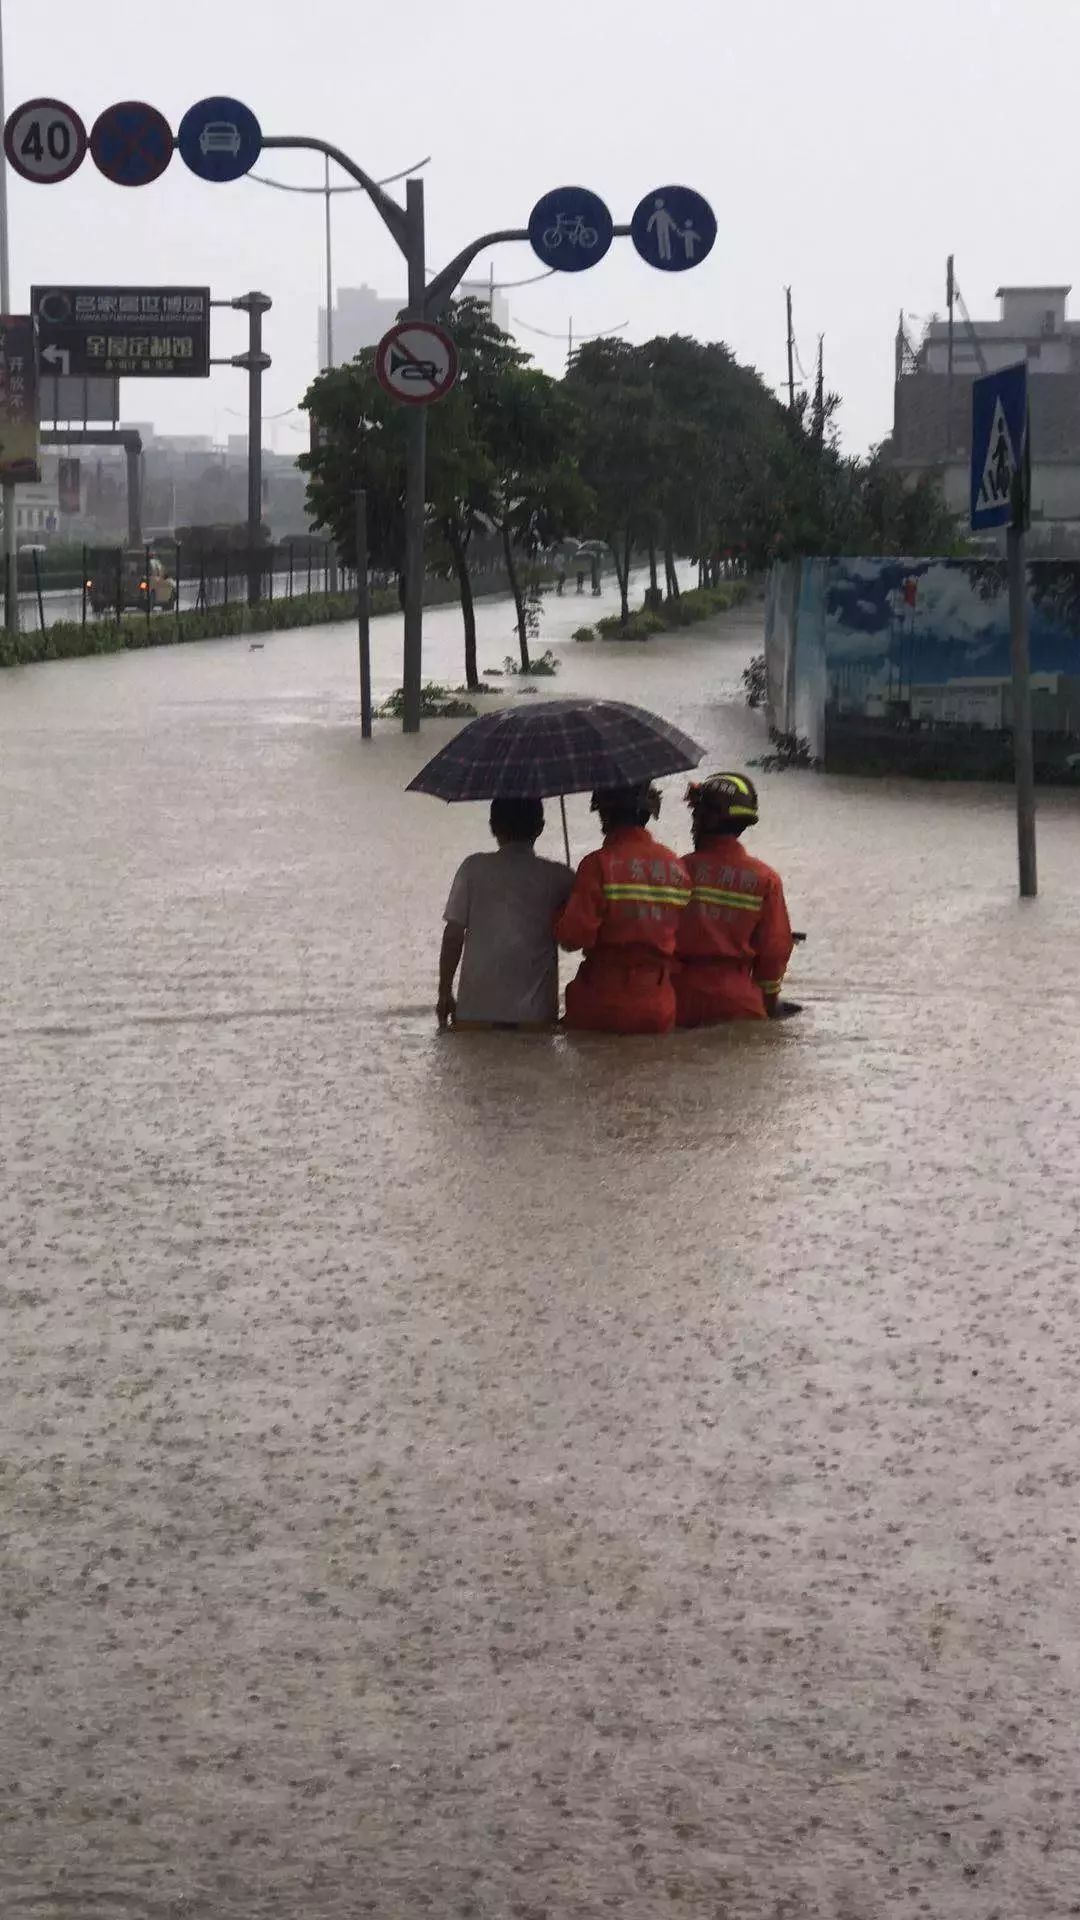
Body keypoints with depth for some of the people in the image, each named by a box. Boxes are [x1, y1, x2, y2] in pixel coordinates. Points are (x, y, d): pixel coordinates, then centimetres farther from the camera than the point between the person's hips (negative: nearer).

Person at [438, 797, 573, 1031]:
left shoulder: (473, 869, 0)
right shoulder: (558, 878, 0)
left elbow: (453, 935, 0)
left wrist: (445, 993, 8)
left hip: (476, 1012, 0)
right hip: (535, 1012, 0)